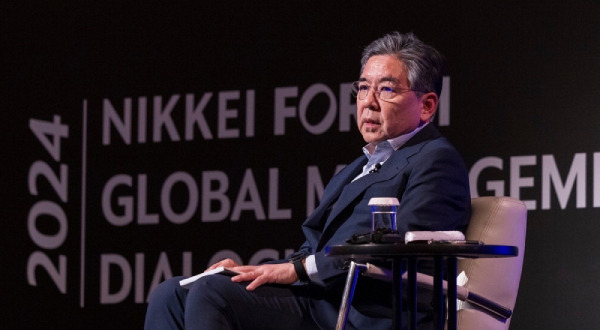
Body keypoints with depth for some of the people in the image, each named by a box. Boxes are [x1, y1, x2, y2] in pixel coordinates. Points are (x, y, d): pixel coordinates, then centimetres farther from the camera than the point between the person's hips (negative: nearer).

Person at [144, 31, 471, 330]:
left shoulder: (436, 161, -1)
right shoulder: (355, 170, 30)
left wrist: (298, 269, -17)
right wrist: (251, 271, 5)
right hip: (310, 296, 10)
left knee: (211, 292, -25)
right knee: (171, 294, -3)